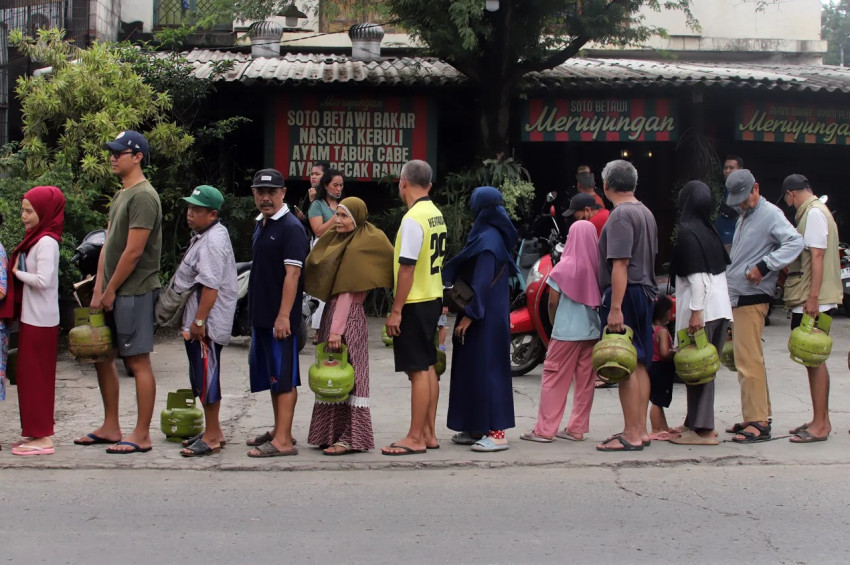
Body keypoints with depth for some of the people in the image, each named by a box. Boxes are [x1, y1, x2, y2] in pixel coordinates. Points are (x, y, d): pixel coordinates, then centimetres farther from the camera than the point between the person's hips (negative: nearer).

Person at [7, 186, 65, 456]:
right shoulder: (36, 239, 13)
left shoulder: (46, 242, -15)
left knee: (36, 377, -4)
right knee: (30, 377, 13)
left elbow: (43, 280, -24)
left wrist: (18, 272, -11)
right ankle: (34, 432, 20)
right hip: (32, 319, 9)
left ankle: (42, 437, 1)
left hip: (40, 322, -9)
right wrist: (19, 271, -1)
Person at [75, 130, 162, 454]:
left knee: (138, 362, -5)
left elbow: (133, 252, -18)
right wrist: (98, 290, 8)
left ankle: (142, 436, 1)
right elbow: (108, 246, 15)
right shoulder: (120, 196, 17)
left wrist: (111, 291, -11)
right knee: (102, 356, 14)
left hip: (134, 292, -10)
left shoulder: (143, 197, -14)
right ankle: (110, 428, 25)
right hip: (113, 293, 10)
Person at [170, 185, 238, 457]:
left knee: (206, 376, -5)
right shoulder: (204, 236, 16)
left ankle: (212, 436, 2)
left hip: (207, 322, -11)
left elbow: (211, 286, -25)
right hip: (197, 319, 11)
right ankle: (213, 431, 25)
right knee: (202, 376, 16)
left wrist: (199, 321, -25)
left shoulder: (213, 242, -19)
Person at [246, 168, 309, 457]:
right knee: (271, 375, 16)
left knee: (284, 377, -6)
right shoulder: (260, 225, 15)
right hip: (261, 314, 9)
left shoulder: (291, 227, -14)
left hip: (280, 317, -9)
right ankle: (279, 431, 26)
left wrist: (283, 316, -25)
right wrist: (256, 311, 18)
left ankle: (283, 440, -5)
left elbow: (292, 273, -20)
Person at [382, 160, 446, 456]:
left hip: (414, 303, -9)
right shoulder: (436, 214, 10)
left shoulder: (413, 219, -18)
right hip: (433, 298, 9)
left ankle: (415, 438, -1)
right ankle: (429, 434, 20)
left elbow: (407, 267, -20)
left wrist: (396, 310, -17)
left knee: (418, 370, -5)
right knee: (428, 367, 14)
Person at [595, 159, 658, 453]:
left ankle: (631, 435, -4)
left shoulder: (620, 216, -15)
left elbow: (620, 264, -21)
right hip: (646, 292, 10)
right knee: (639, 365, 13)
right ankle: (640, 430, 18)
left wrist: (615, 308, -24)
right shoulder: (645, 213, 15)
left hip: (626, 294, -10)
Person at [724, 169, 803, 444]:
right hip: (737, 298, 10)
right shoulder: (744, 216, 20)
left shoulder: (770, 214, -10)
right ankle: (756, 415, 21)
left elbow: (795, 242, -23)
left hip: (752, 299, -10)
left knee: (749, 360, -11)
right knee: (747, 360, 13)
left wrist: (763, 267, -26)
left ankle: (758, 423, -9)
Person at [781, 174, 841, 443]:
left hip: (813, 299, -10)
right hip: (805, 299, 10)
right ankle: (820, 420, 19)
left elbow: (817, 256, -19)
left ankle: (820, 425, -5)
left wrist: (813, 297, -23)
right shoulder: (810, 212, 17)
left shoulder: (814, 213, -12)